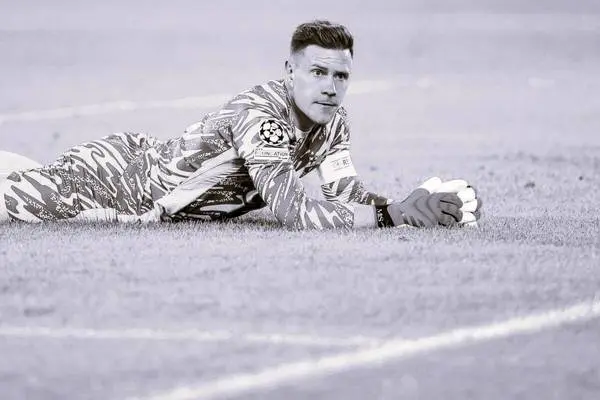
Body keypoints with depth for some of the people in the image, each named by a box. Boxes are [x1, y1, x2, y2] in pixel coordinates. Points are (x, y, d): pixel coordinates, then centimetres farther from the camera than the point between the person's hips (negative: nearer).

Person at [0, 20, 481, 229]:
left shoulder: (333, 122, -10)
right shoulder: (259, 113, -36)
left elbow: (345, 192, -17)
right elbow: (294, 211, -42)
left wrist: (413, 203, -35)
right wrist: (396, 214, -47)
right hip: (125, 173, -7)